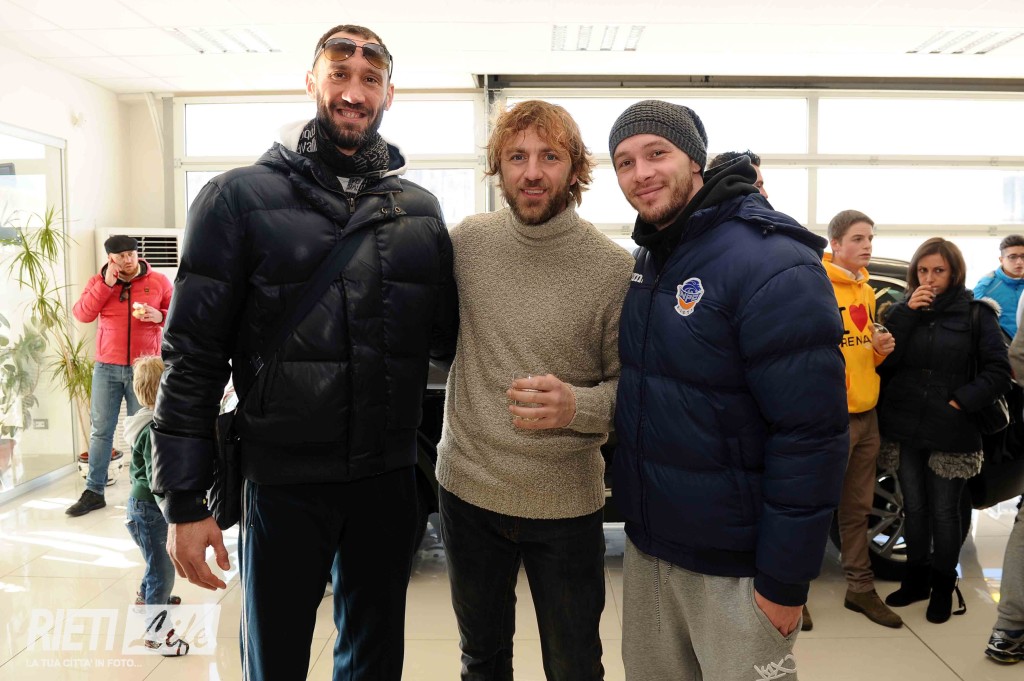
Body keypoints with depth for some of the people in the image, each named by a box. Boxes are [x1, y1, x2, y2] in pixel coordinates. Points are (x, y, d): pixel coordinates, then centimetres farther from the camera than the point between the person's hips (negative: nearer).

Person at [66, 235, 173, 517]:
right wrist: (106, 285, -12)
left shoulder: (159, 281, 2)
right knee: (101, 429, 5)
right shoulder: (98, 282, 6)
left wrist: (160, 316, -15)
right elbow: (82, 314, -6)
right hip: (107, 367, 2)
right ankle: (94, 491, 13)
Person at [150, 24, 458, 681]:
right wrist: (184, 500, -7)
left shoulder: (420, 209, 5)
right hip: (284, 481, -2)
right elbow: (193, 355, -6)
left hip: (388, 477, 3)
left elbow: (449, 335, 12)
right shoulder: (241, 197, -4)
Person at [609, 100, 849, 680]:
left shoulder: (773, 266, -19)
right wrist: (638, 513, 13)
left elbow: (812, 436, -20)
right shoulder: (646, 262, 5)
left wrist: (786, 579, -17)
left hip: (736, 566, -7)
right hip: (647, 545, 7)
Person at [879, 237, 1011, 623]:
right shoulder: (904, 311, 7)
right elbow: (885, 362, -5)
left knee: (944, 513, 7)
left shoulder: (977, 314, -2)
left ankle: (943, 587, 26)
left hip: (951, 433, -3)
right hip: (905, 431, 3)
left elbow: (998, 371, -2)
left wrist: (962, 402, -13)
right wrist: (907, 313, -12)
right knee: (914, 509, 13)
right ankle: (916, 580, 30)